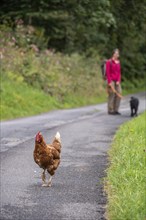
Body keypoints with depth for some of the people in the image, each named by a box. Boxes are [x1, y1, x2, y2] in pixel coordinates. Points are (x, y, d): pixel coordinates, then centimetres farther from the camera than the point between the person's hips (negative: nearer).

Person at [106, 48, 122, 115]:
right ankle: (110, 110, 2)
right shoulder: (109, 62, -7)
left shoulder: (118, 62, 12)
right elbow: (108, 73, -9)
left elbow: (119, 72, 11)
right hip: (111, 81, -6)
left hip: (117, 81, 6)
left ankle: (116, 110, 10)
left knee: (118, 95, 2)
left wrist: (118, 81, -1)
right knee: (112, 95, -5)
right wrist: (109, 82, -14)